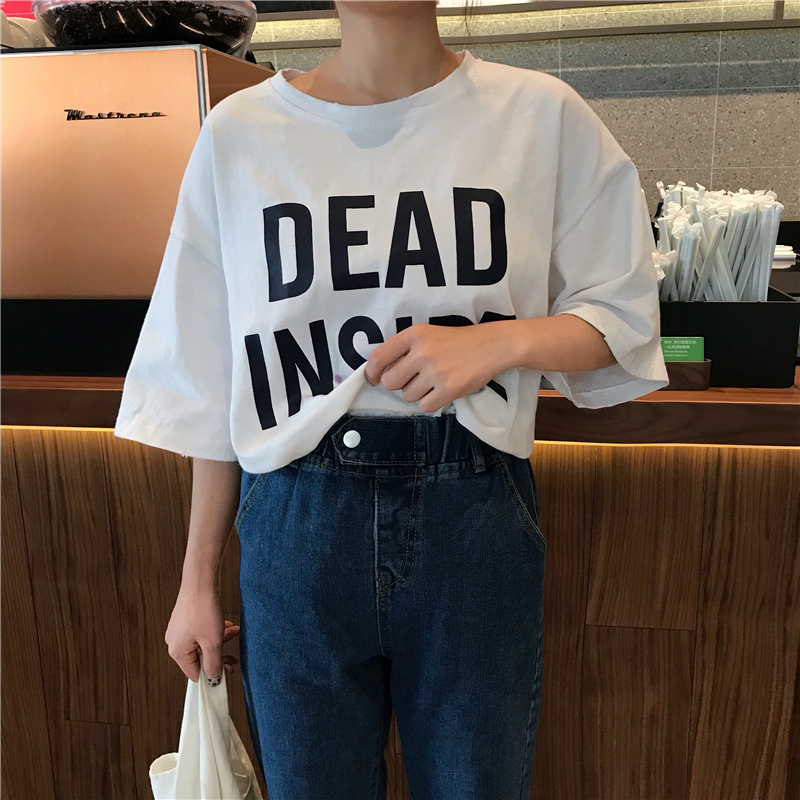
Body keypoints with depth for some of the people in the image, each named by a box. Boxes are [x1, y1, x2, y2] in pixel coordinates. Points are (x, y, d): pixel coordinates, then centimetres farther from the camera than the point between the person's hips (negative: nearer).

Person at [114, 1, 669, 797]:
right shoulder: (239, 131, 2)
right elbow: (211, 384, 4)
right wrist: (198, 579, 8)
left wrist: (499, 340, -15)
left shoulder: (539, 114, 0)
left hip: (476, 518, 0)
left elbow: (623, 316, 7)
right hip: (297, 521, 1)